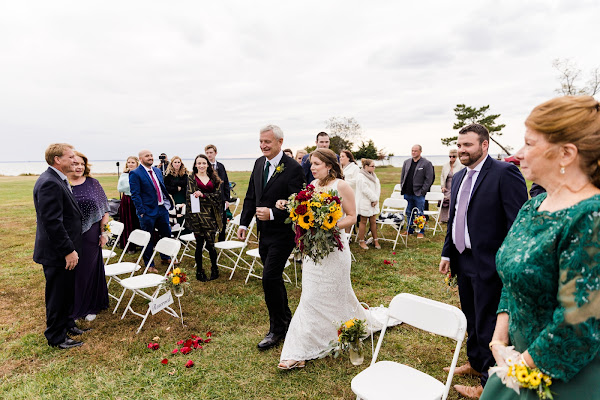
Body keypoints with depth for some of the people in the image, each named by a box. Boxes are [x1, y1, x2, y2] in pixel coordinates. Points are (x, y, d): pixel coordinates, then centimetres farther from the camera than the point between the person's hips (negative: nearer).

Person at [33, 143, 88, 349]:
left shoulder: (58, 180, 10)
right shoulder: (49, 183, -23)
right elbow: (52, 222, -27)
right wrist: (68, 251, -23)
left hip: (65, 250, 10)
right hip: (57, 253, -10)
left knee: (67, 291, 22)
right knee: (57, 295, 6)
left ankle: (67, 324, 39)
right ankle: (56, 337, 22)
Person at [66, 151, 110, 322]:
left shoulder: (92, 184, 2)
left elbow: (104, 210, 2)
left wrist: (104, 232, -2)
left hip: (89, 236, 0)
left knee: (89, 270, 10)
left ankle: (90, 307, 26)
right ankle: (71, 308, 27)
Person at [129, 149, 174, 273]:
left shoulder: (157, 171, 11)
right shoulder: (135, 173, -10)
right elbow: (135, 194, -13)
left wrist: (167, 203, 9)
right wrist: (141, 212, -17)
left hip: (162, 209, 7)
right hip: (148, 211, -7)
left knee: (166, 234, 17)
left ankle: (165, 258, 36)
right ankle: (149, 264, 21)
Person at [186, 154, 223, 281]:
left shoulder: (213, 178, 13)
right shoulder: (192, 178, 5)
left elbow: (217, 195, 2)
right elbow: (190, 197, -2)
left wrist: (203, 195, -14)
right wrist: (193, 217, -11)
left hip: (211, 214, 2)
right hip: (198, 214, -2)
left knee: (210, 243, 0)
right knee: (200, 243, 2)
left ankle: (214, 269, 20)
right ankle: (199, 271, 17)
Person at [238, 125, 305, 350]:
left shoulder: (293, 168, -16)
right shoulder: (259, 163, 7)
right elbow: (251, 196, 13)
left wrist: (272, 213, -25)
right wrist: (244, 223, 10)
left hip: (282, 233, -7)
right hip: (264, 232, 8)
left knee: (269, 278, -7)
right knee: (274, 278, 17)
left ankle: (277, 328, 13)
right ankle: (286, 319, 37)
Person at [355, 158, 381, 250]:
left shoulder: (373, 175, 11)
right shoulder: (361, 176, -13)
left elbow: (378, 187, 9)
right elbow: (365, 190, -18)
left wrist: (376, 199, -3)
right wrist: (374, 198, -12)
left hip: (373, 202, 7)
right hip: (365, 203, -7)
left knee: (373, 221, 10)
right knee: (363, 222, 2)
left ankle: (375, 240, 20)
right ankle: (361, 241, 13)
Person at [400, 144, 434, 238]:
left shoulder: (427, 163, -5)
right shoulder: (406, 162, 12)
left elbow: (429, 179, -8)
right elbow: (402, 176, 17)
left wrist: (422, 191, -12)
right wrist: (402, 188, 7)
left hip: (418, 194, -5)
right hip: (407, 193, 5)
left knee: (419, 213, 3)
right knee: (409, 212, 14)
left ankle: (421, 232, 14)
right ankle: (409, 230, 26)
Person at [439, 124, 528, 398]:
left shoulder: (505, 173, -14)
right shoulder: (458, 178, 10)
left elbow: (519, 221, -18)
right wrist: (447, 253, 15)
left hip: (489, 265, -7)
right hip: (463, 261, 7)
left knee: (487, 325, 8)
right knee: (471, 320, 22)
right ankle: (475, 363, 44)